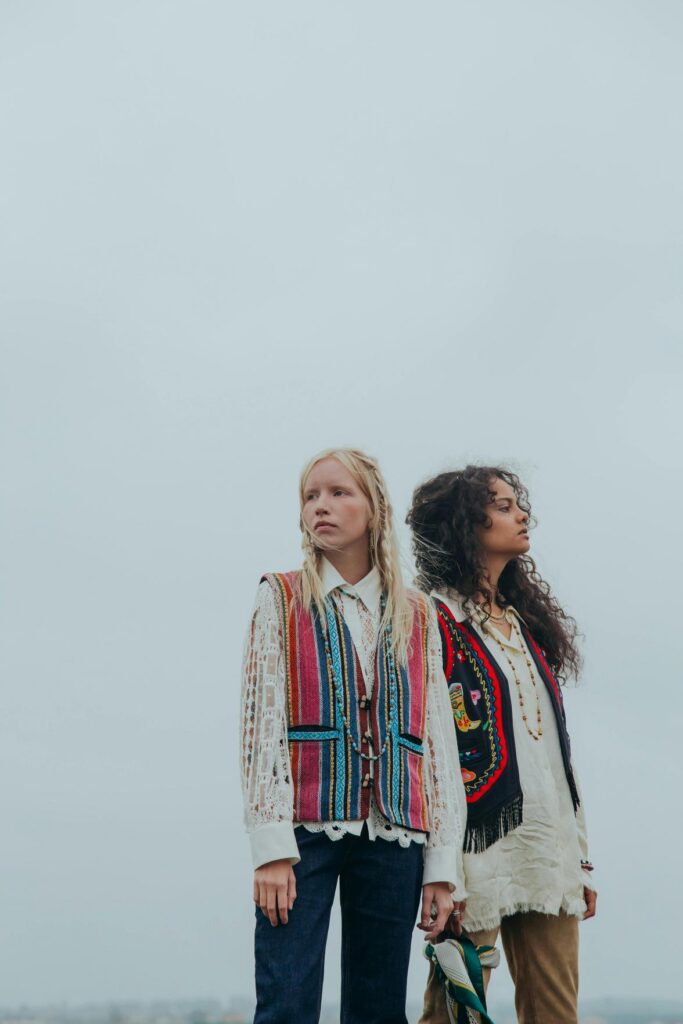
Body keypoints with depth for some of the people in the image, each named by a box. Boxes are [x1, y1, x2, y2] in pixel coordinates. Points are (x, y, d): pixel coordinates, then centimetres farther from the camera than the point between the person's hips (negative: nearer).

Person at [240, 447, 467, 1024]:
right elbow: (261, 723, -1)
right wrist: (271, 846, -11)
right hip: (306, 830, -2)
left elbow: (440, 742, 10)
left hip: (394, 833, 3)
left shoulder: (418, 618, 13)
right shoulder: (281, 599, 7)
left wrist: (443, 865, 3)